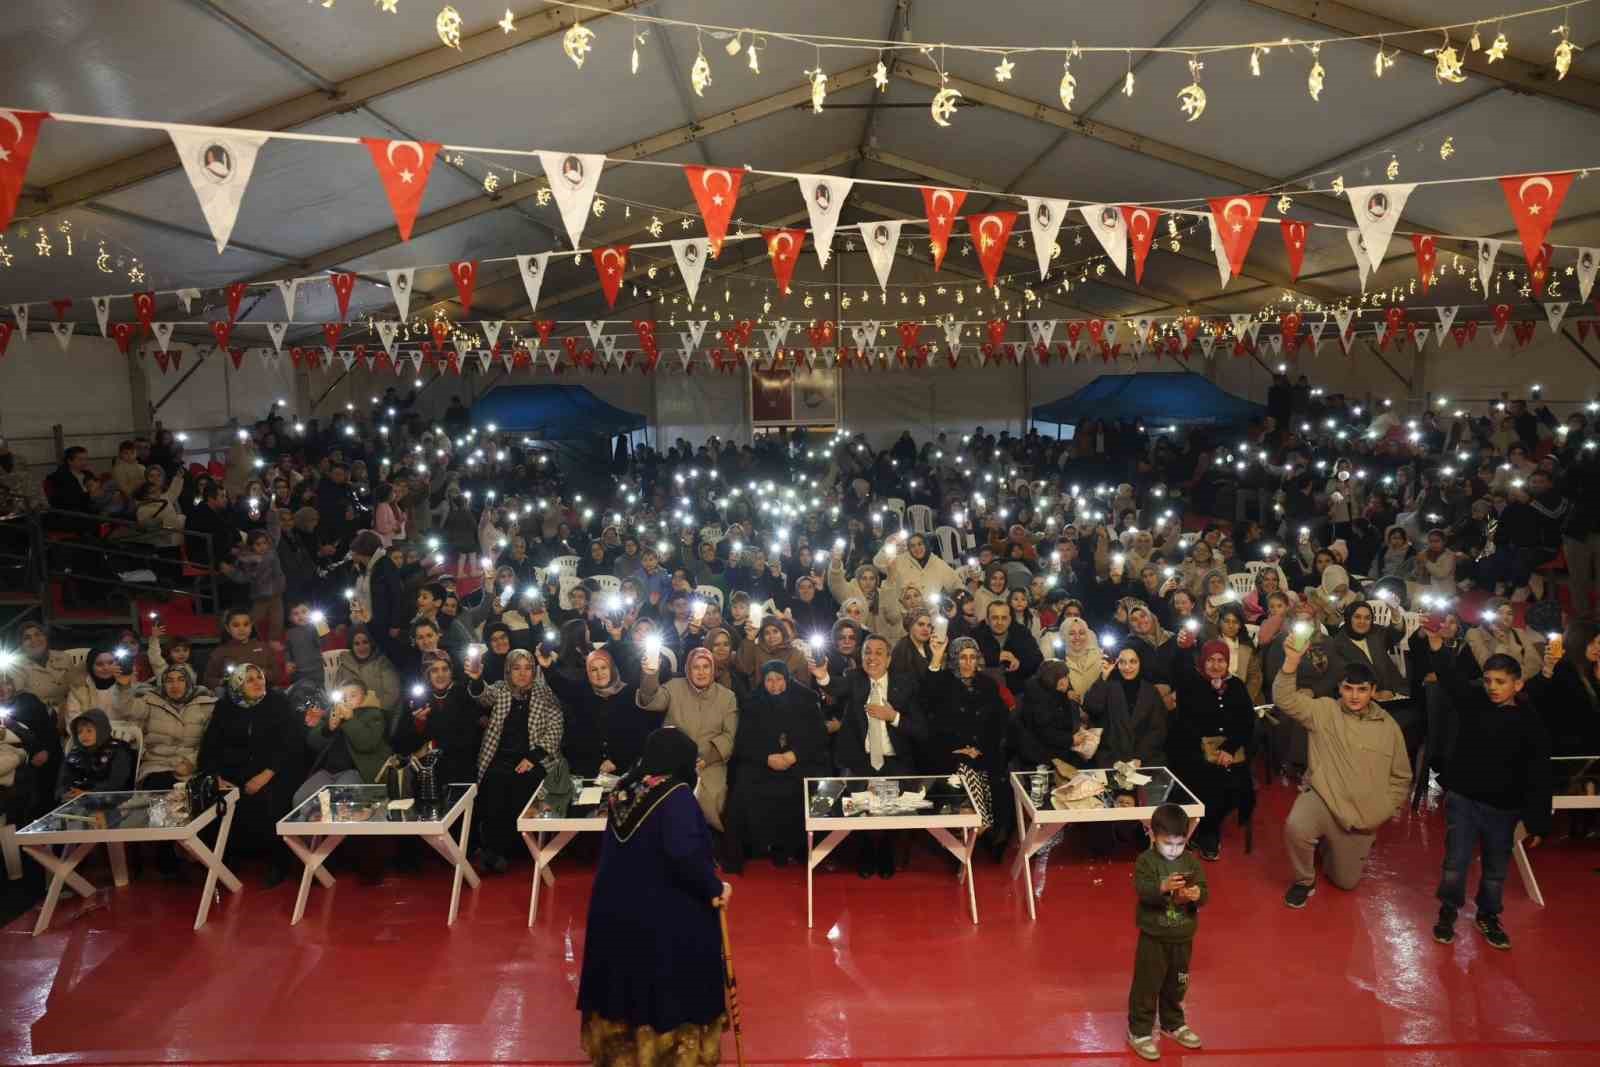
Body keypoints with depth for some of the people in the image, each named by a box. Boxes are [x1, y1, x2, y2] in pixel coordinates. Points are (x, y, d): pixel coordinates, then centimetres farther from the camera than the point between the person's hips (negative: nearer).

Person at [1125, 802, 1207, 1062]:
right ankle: (1139, 1031, 17)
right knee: (1147, 985, 4)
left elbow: (1205, 894, -5)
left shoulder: (1191, 862, -2)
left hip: (1183, 937, 4)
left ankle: (1173, 1023, 41)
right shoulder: (1146, 861, -14)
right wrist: (1163, 887, -44)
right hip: (1153, 937, -4)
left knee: (1177, 984, 21)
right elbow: (1142, 891, -26)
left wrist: (1197, 894, -28)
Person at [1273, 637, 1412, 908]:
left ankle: (1329, 848, 47)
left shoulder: (1388, 727, 2)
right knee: (1295, 827, -36)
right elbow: (1285, 700, -21)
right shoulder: (1324, 710, -5)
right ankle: (1304, 881, -5)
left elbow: (1401, 778, 10)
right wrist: (1292, 662, -35)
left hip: (1362, 816, 3)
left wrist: (1381, 813, 4)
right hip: (1321, 799, -3)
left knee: (1346, 881, 12)